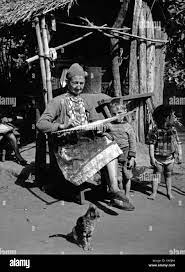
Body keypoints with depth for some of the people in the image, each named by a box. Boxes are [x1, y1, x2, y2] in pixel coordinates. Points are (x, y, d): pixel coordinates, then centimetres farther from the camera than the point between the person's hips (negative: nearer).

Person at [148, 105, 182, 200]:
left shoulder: (173, 130, -1)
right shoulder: (155, 131, -14)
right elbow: (151, 145, -11)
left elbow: (178, 143, 5)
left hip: (169, 157, 3)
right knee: (157, 175, 3)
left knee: (168, 175, 14)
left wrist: (179, 155, 0)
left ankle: (169, 192, 26)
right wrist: (152, 157, -14)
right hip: (158, 158, -3)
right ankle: (154, 193, 12)